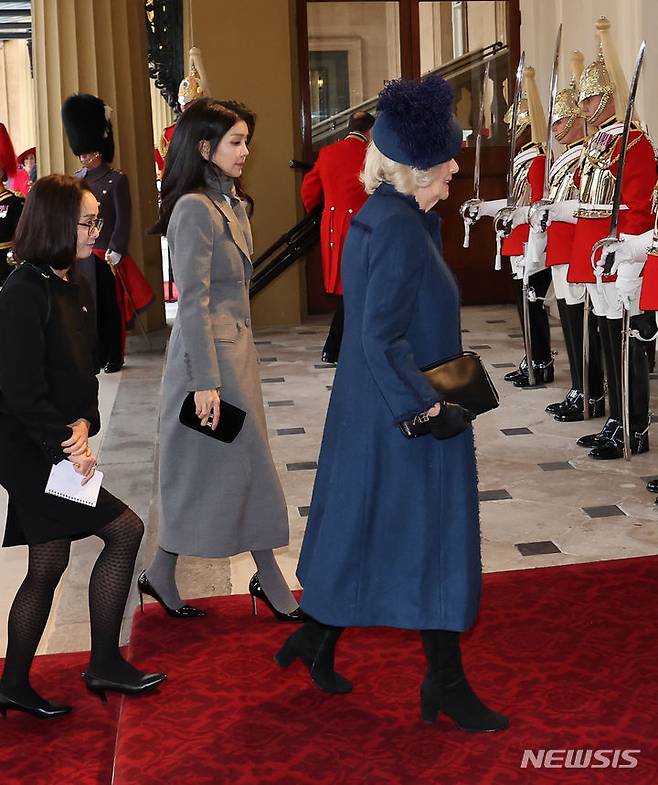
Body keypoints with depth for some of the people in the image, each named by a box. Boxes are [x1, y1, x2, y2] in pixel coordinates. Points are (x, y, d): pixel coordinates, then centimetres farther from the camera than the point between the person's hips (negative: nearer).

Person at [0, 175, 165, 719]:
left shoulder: (66, 286, 9)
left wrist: (83, 423, -7)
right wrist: (65, 447, -16)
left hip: (56, 450, 8)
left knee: (49, 564, 12)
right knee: (125, 530, -4)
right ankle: (105, 664, 12)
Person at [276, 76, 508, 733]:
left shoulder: (377, 216, 6)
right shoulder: (400, 228, -23)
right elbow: (382, 338, -26)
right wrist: (429, 408, -21)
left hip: (368, 407, 10)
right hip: (407, 418, -10)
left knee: (360, 526, 21)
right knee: (434, 538, 3)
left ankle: (316, 639, 36)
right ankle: (444, 682, 18)